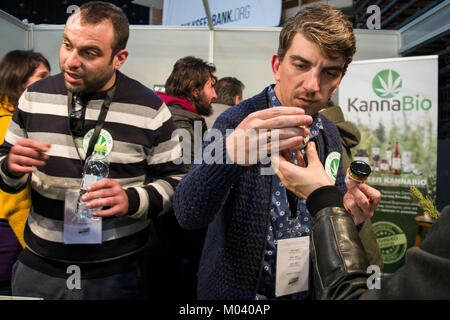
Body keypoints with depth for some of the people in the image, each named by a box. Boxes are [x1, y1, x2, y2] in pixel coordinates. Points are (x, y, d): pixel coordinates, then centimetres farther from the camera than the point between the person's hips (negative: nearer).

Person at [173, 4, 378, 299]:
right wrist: (231, 153, -48)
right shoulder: (237, 122, -21)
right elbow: (188, 215, -30)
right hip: (236, 291, -5)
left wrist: (349, 215, -14)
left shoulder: (330, 135, -2)